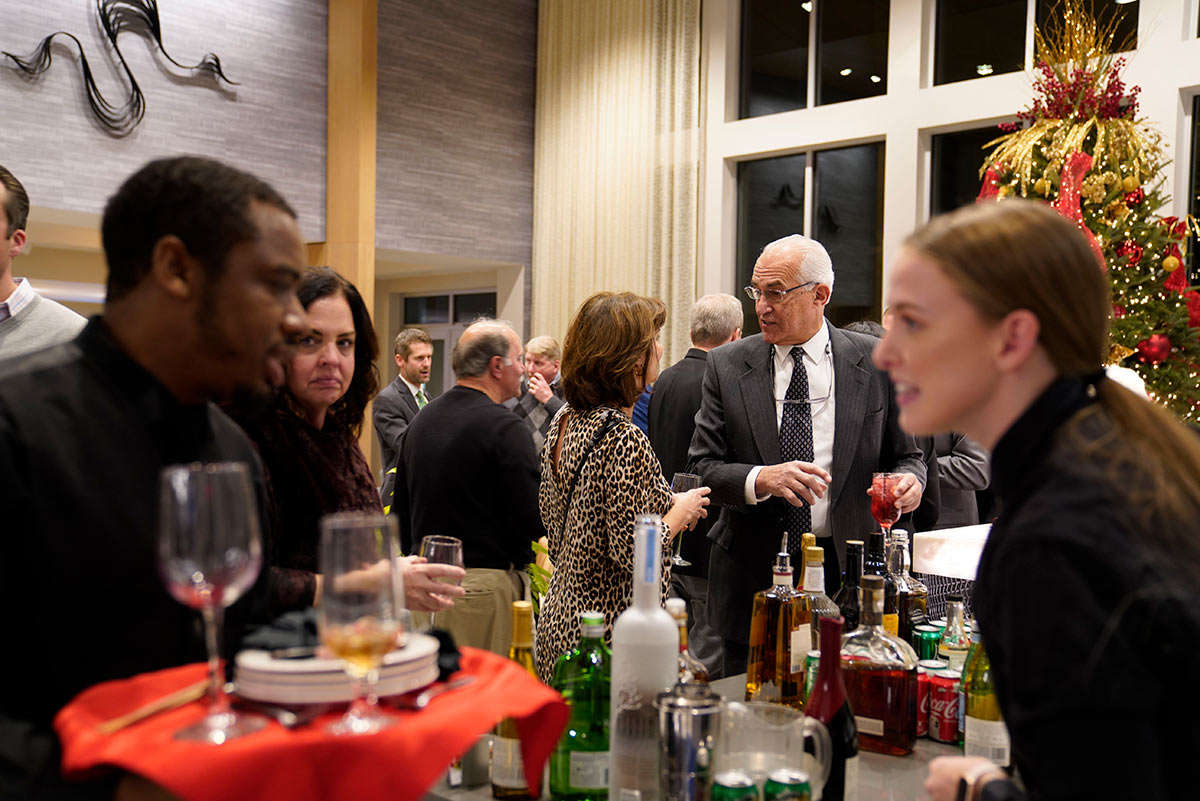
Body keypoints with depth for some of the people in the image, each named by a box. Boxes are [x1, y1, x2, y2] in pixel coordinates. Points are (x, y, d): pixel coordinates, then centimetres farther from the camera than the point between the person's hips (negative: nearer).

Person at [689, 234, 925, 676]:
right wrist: (761, 479, -21)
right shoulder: (726, 366, 2)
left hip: (848, 573, 0)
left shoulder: (876, 363, 1)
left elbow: (905, 453, 9)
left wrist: (908, 479, -15)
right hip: (753, 574, 1)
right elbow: (703, 466, -2)